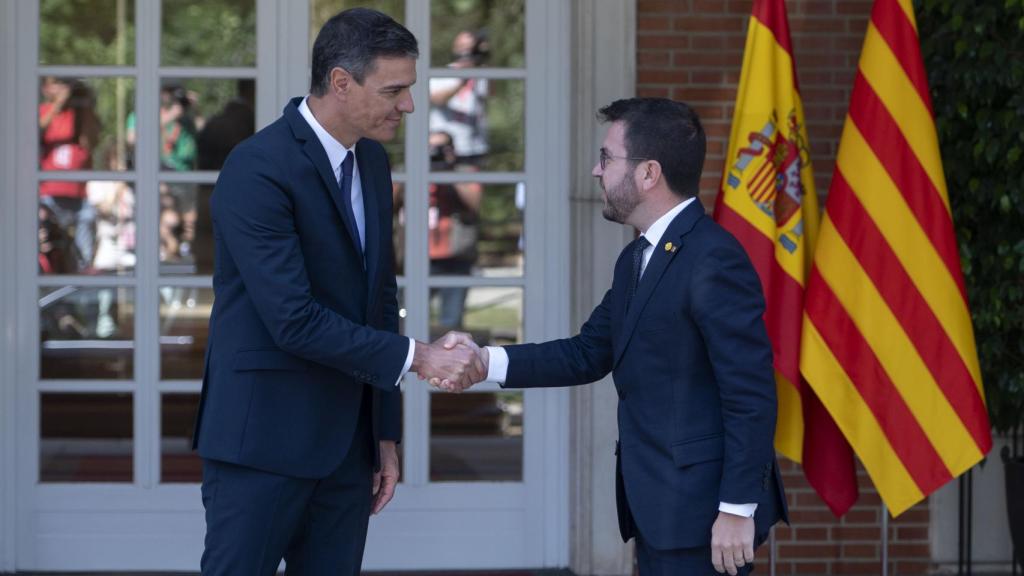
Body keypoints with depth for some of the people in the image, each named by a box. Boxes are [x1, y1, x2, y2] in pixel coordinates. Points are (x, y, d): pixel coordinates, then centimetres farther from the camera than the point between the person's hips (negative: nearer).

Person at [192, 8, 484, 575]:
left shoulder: (372, 162, 10)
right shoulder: (257, 169, -17)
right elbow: (293, 319, -22)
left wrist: (386, 433, 14)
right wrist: (415, 357, -19)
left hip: (346, 442, 8)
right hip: (264, 439, -7)